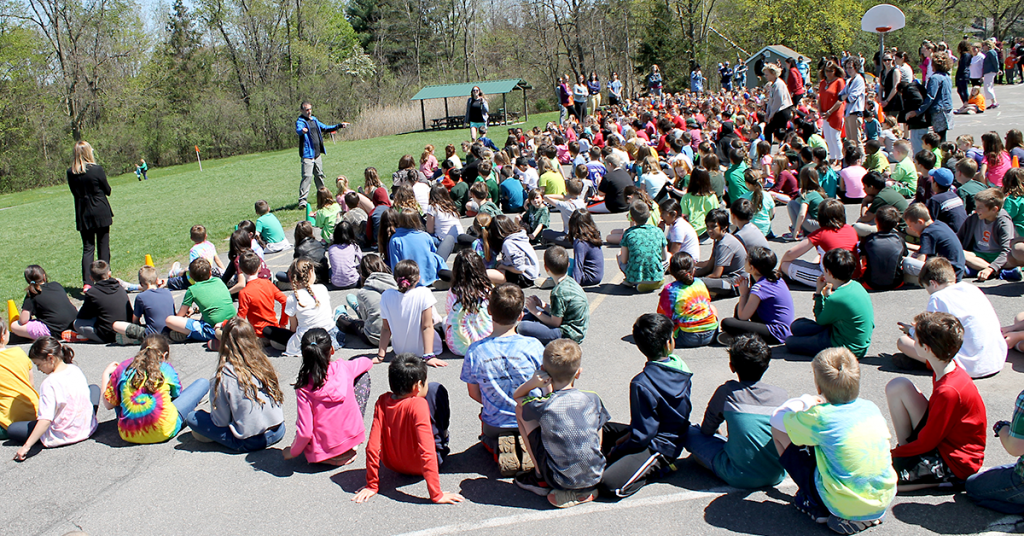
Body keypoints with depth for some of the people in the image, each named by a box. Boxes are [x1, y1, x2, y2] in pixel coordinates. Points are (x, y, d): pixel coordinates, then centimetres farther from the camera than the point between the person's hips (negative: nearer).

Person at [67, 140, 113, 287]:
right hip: (100, 213, -3)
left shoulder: (71, 172, -2)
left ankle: (87, 283, -2)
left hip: (83, 214, 3)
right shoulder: (97, 169, -13)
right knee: (103, 247, 7)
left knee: (87, 248, 8)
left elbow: (74, 192, 9)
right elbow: (107, 191, -3)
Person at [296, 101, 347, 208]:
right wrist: (302, 131, -54)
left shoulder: (314, 120, 16)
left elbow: (325, 128, 31)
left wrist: (339, 126, 30)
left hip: (317, 154, 7)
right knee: (307, 176, -16)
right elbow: (298, 130, -30)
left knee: (319, 175, 16)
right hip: (307, 154, -7)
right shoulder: (300, 121, -8)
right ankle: (302, 200, -17)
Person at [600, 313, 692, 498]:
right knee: (603, 428, 16)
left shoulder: (642, 384, -27)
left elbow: (642, 435, -21)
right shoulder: (680, 368, -4)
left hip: (659, 447, -9)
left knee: (611, 485, -26)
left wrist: (616, 451, -5)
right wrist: (631, 432, 5)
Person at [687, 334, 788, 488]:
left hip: (740, 479, -3)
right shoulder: (780, 394, 0)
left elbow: (706, 431, 5)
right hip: (776, 476, 3)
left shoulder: (727, 392, -7)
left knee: (690, 432, 9)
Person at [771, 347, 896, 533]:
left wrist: (806, 401, 15)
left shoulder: (820, 418, -17)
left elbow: (777, 418, -4)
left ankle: (819, 508, 7)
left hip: (844, 509, -6)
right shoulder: (871, 408, -1)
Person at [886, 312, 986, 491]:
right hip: (942, 436, 9)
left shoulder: (949, 392, -31)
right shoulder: (949, 369, -5)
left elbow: (926, 443, -22)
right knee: (897, 386, -1)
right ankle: (905, 445, 6)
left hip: (953, 463, -9)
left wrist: (891, 454, -9)